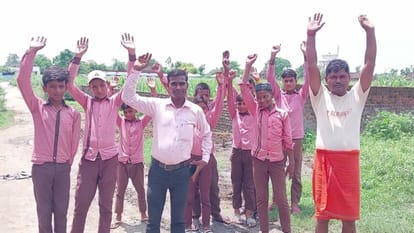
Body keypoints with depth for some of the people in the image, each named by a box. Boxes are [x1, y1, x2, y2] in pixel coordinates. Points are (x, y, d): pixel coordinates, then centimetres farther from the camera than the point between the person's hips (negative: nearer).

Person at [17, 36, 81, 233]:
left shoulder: (74, 113, 2)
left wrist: (67, 162, 10)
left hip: (63, 168, 1)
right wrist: (31, 52, -16)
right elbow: (22, 81, -12)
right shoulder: (37, 107, -2)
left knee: (61, 211, 10)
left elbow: (74, 141, 8)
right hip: (41, 167, -1)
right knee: (44, 211, 9)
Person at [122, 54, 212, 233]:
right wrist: (136, 70, -15)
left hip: (181, 170, 1)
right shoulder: (157, 105, -3)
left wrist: (205, 157, 11)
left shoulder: (196, 110, 0)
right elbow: (128, 97, -9)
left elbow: (206, 133, 17)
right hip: (158, 169, -1)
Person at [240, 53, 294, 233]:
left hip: (278, 161, -1)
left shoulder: (282, 114, -1)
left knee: (281, 199, 3)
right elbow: (244, 89, -6)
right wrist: (248, 65, -9)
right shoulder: (256, 110, 2)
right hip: (259, 160, 2)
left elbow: (287, 139, 3)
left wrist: (291, 161, 3)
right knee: (261, 199, 8)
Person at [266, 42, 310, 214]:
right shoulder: (279, 95, 5)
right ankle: (276, 200, 22)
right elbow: (270, 79, -5)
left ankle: (294, 203, 13)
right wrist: (273, 57, -15)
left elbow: (309, 79, -10)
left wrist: (305, 55, -18)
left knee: (296, 173, 5)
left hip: (296, 138, -1)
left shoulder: (301, 96, 3)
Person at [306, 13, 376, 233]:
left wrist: (370, 31, -9)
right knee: (322, 214, 9)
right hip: (324, 159, -1)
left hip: (349, 160, 1)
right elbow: (312, 66, -7)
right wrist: (311, 35, -16)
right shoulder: (320, 97, 4)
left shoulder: (356, 97, 6)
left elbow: (370, 64, -2)